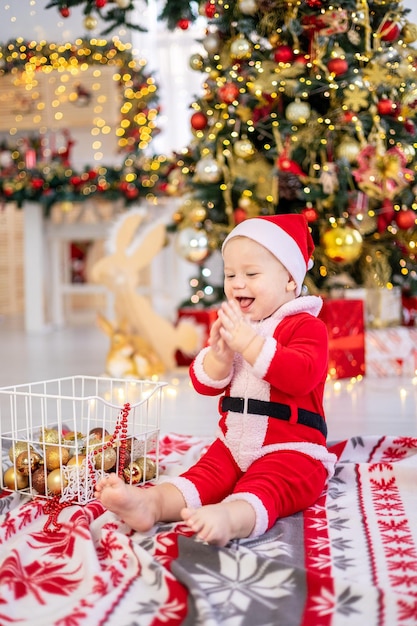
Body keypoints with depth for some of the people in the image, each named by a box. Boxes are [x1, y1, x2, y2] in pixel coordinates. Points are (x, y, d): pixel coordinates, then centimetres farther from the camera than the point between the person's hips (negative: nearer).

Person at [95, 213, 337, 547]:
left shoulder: (307, 326, -7)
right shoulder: (232, 326, 15)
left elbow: (301, 375, -27)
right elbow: (204, 383, 9)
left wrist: (249, 342, -29)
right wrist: (219, 354, -14)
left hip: (292, 449, -7)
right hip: (233, 445, 8)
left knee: (264, 490, -34)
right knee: (202, 478, -17)